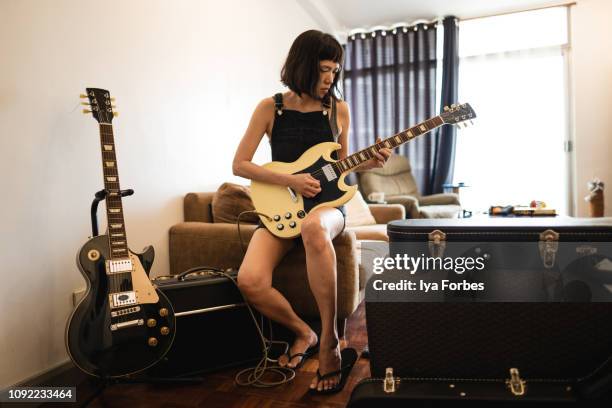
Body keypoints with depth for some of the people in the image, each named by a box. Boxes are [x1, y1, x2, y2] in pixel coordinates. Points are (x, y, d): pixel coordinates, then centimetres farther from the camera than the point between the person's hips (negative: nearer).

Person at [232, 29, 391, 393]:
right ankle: (303, 332, 2)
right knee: (250, 281, -27)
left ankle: (329, 339, -25)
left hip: (325, 204, 0)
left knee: (313, 228, -41)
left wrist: (367, 162, -7)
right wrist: (290, 180, -16)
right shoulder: (270, 108, -1)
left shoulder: (339, 109, 5)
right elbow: (239, 164, -4)